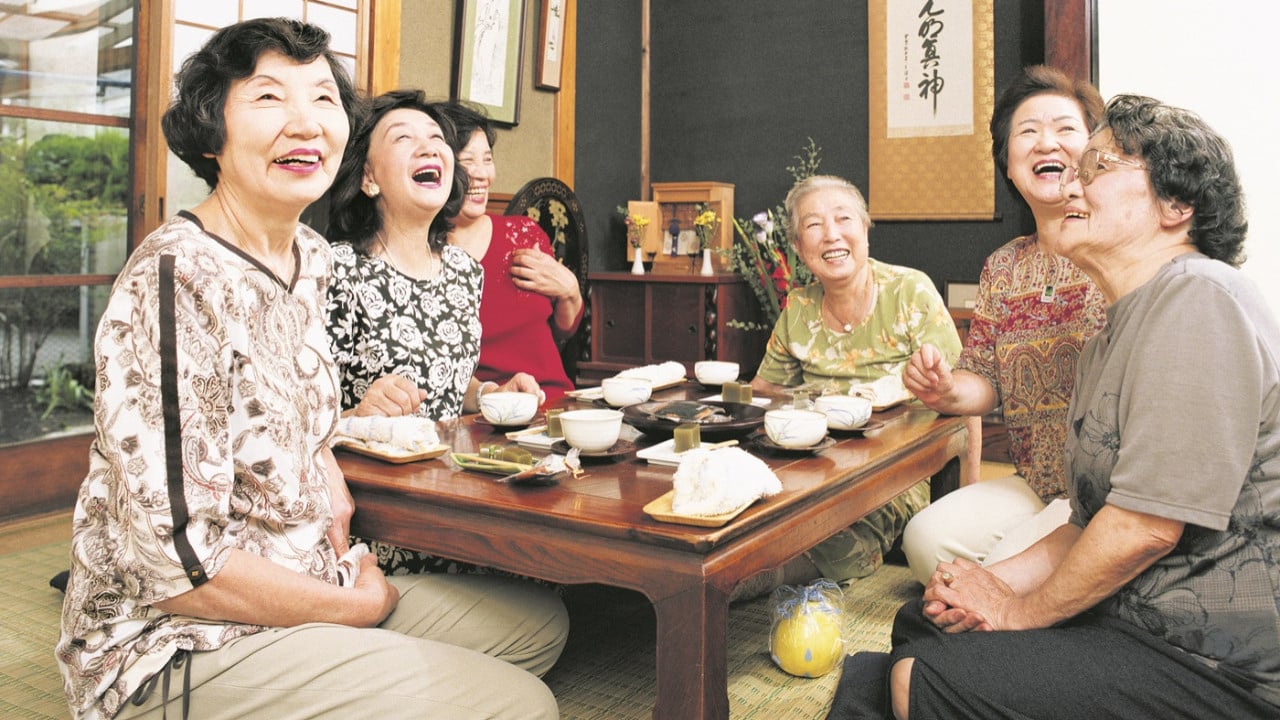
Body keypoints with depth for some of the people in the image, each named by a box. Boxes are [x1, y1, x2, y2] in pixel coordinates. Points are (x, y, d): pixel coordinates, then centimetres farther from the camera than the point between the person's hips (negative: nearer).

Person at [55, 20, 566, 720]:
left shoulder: (310, 255, 3)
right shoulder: (175, 279, -23)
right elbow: (175, 560, -24)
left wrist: (337, 509, -2)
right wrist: (359, 606, -12)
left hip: (308, 581, 8)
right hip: (177, 643, -8)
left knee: (540, 622, 11)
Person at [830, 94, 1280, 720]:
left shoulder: (1199, 299, -19)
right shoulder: (1109, 338, 14)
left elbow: (1149, 525, -24)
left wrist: (1021, 609, -10)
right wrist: (1000, 582, -1)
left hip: (1218, 663, -9)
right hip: (1132, 612, 9)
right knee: (922, 623, 10)